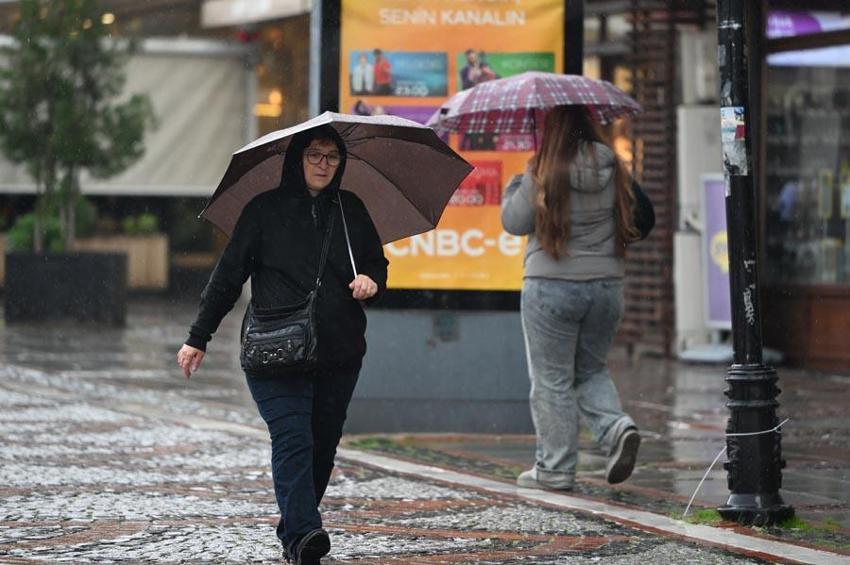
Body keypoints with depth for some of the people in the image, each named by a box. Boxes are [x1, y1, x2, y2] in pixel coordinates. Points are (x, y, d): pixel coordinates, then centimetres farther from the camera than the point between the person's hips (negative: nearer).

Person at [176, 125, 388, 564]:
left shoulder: (350, 210, 12)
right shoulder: (265, 210, 2)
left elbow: (376, 262, 23)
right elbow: (228, 276, 4)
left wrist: (371, 281, -2)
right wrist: (198, 338, 3)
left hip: (340, 353, 4)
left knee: (323, 445, 5)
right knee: (293, 440, -17)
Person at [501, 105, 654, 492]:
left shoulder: (543, 174, -13)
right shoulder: (612, 169, 1)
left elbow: (514, 221, -3)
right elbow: (643, 217, 10)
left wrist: (514, 185, 12)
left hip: (552, 287, -5)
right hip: (606, 285, 5)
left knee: (552, 380, 5)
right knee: (590, 370, 21)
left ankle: (555, 467, 8)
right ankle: (616, 426, -4)